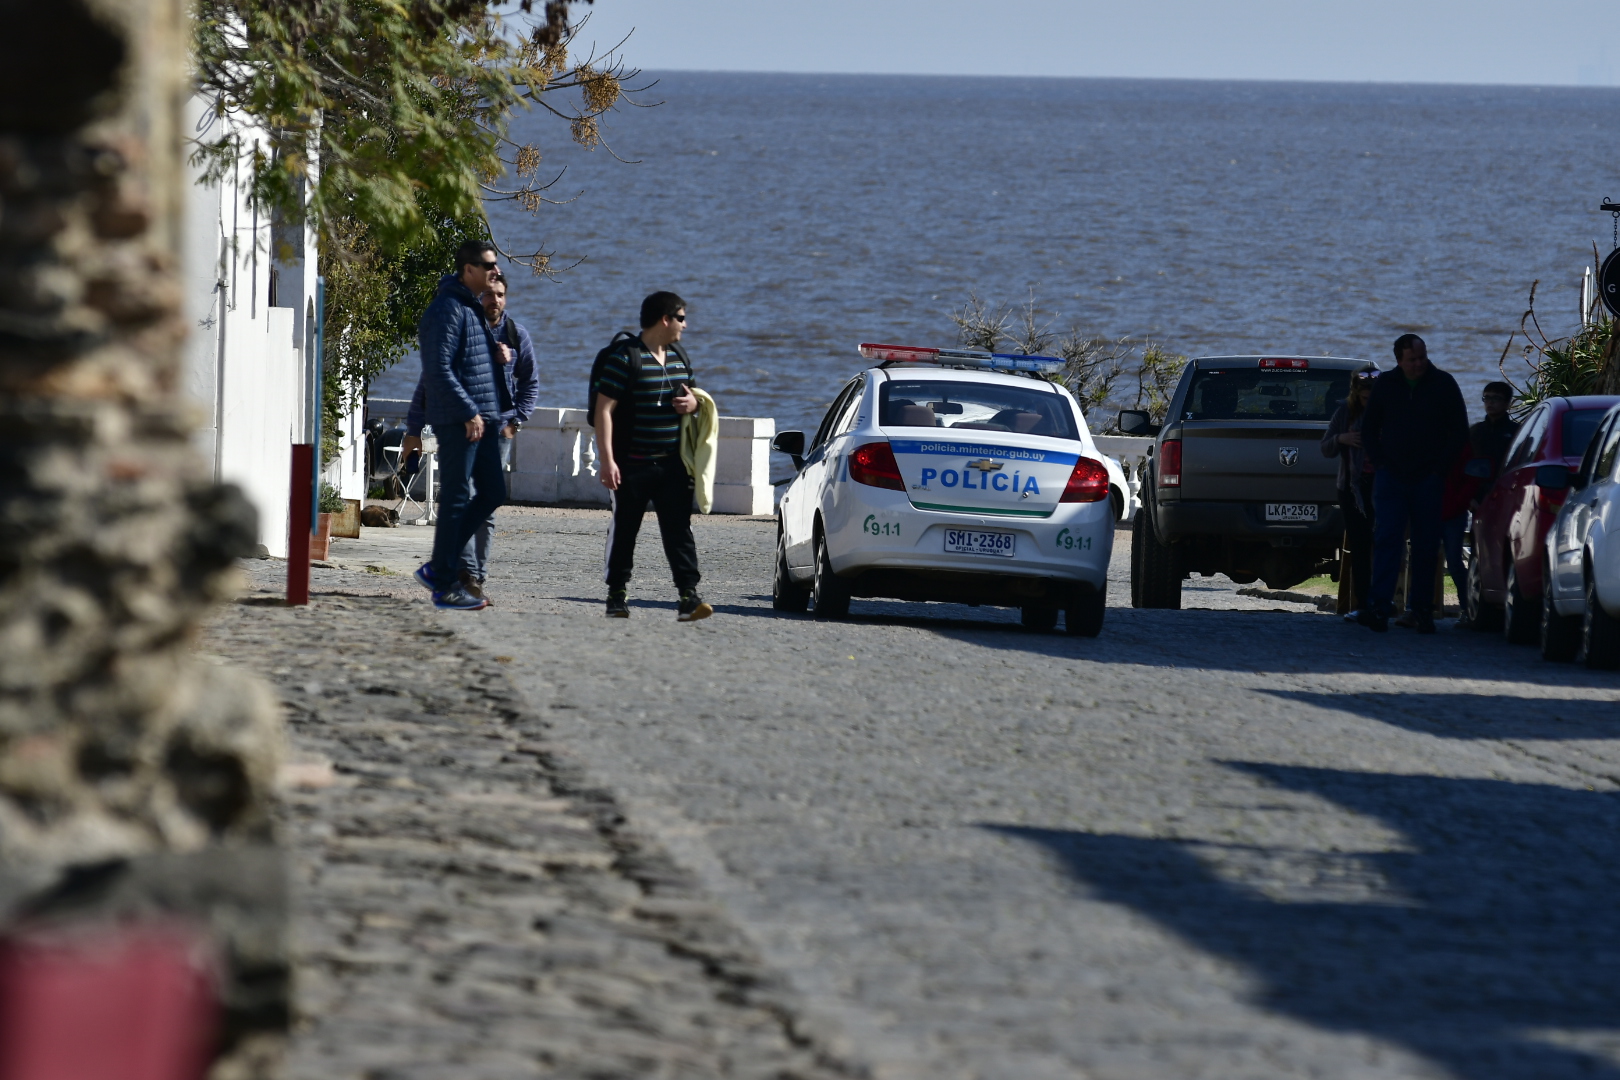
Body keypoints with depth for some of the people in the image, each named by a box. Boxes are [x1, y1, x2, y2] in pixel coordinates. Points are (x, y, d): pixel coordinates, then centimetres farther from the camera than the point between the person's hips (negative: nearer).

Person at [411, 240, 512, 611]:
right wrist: (470, 412, -21)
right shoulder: (448, 309, -14)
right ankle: (445, 585, 1)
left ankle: (439, 568, 16)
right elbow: (439, 370, -19)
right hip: (458, 421, -10)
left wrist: (503, 405, 19)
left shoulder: (474, 308, 17)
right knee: (456, 499, -5)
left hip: (483, 419, 10)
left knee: (492, 493, 10)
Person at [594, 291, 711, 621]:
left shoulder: (678, 356, 13)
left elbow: (692, 392, 28)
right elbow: (604, 410, -13)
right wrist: (607, 460, -20)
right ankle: (617, 595, 16)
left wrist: (694, 402, 1)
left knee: (679, 529, -3)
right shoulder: (625, 357, -10)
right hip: (632, 464, -5)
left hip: (672, 465, 5)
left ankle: (688, 596, -8)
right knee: (624, 530, 5)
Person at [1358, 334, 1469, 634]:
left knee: (1426, 546, 2)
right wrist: (1379, 463, 3)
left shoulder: (1443, 384, 2)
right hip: (1391, 476, 0)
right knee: (1386, 539, -10)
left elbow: (1459, 430, 5)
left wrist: (1440, 467, -3)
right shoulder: (1385, 384, 7)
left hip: (1428, 480, 0)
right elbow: (1369, 428, 15)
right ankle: (1379, 607, -17)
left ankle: (1422, 611, 6)